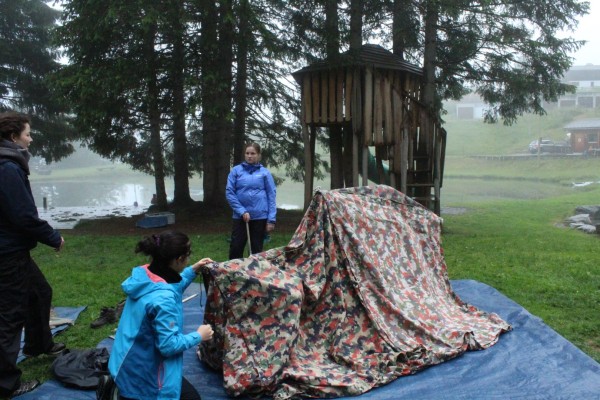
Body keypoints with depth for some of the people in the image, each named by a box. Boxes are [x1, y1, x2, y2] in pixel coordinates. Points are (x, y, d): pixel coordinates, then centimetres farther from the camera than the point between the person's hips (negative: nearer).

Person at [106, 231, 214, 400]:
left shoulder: (145, 274, -6)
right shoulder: (162, 298, -33)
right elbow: (168, 345, -27)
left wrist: (193, 271, 7)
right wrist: (198, 336, -13)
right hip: (142, 370, -10)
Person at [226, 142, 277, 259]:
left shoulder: (265, 172, 2)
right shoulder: (236, 170, 2)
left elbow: (271, 196, 0)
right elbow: (229, 193, -1)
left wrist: (271, 219, -6)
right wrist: (242, 211, -10)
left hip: (260, 216, 0)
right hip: (240, 216, 0)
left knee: (257, 249, 10)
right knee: (236, 248, 2)